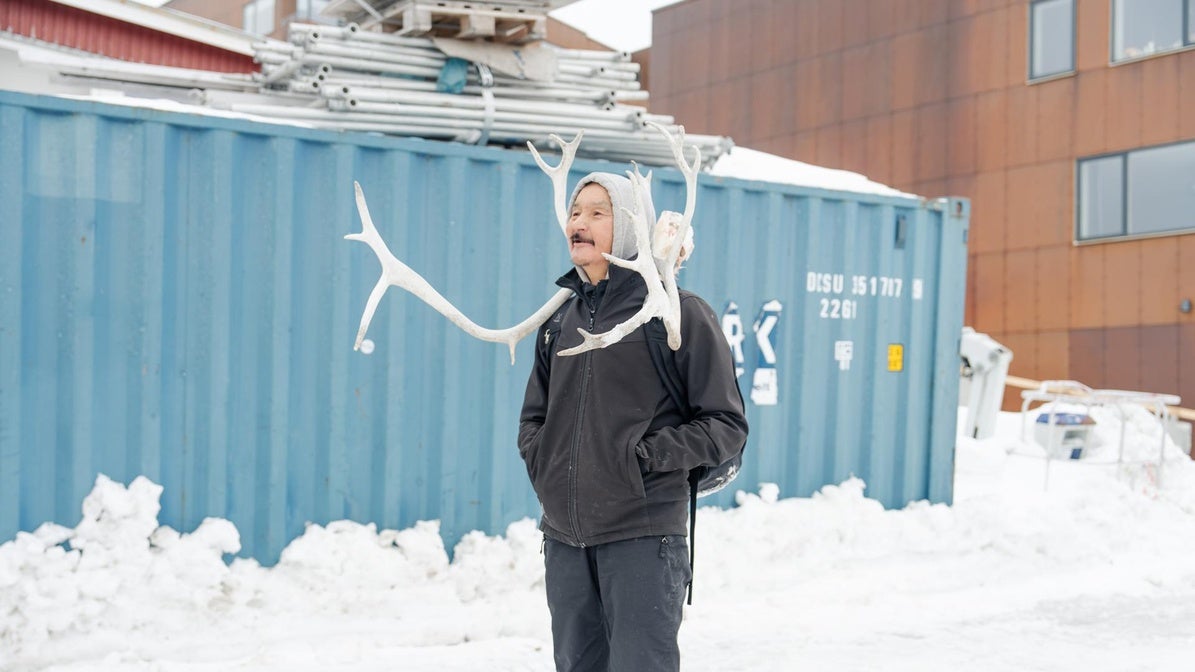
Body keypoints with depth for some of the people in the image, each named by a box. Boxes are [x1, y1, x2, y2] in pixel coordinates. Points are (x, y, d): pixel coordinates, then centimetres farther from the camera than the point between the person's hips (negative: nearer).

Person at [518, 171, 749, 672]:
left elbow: (727, 424, -4)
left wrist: (653, 456, -14)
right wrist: (543, 464, 5)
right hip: (564, 537, 6)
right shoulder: (562, 319, 12)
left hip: (642, 536, -6)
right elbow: (534, 414, 23)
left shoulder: (680, 313, -4)